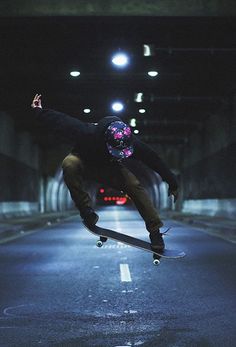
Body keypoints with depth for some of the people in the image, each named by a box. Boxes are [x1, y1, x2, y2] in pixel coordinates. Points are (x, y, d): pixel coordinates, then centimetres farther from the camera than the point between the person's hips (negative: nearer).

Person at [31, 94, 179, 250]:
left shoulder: (132, 143, -31)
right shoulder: (89, 133, -40)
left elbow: (154, 159, -17)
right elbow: (60, 121, -28)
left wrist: (172, 183, -9)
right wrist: (39, 111, -26)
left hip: (111, 168, 2)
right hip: (85, 162, -2)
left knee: (134, 185, -24)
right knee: (70, 164, -38)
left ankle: (155, 230, -15)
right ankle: (86, 209, -26)